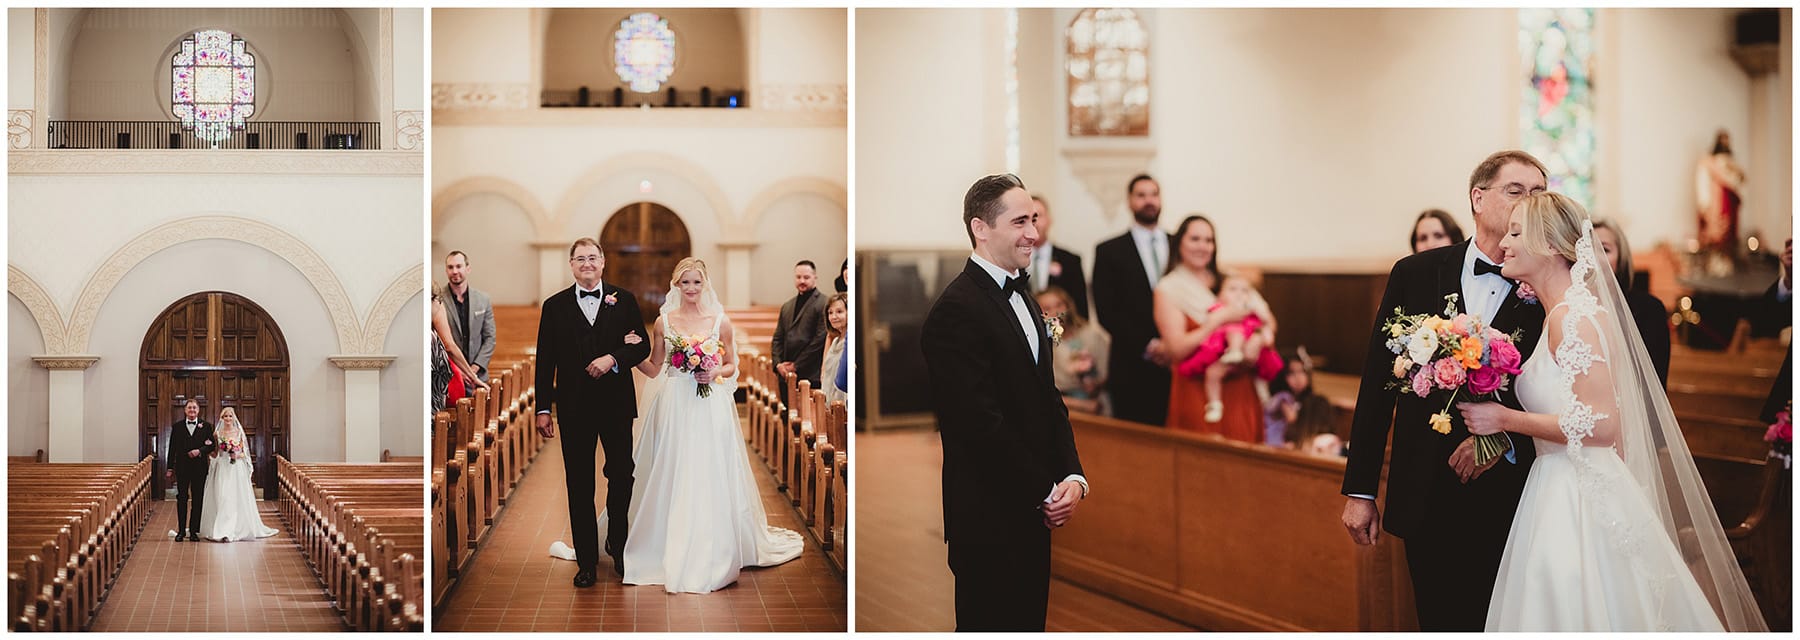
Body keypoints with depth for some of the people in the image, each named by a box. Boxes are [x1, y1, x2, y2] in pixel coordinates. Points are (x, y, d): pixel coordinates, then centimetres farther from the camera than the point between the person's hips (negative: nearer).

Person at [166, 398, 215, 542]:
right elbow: (172, 448, 5)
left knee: (197, 499, 3)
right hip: (182, 468, 0)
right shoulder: (177, 426, 6)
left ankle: (194, 530, 9)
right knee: (182, 498, 2)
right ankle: (181, 531, 7)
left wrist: (200, 450, -15)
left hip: (199, 468, 0)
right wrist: (170, 468, 2)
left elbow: (212, 445, 3)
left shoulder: (206, 426, 5)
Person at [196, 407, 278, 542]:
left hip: (237, 469, -1)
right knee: (222, 499, -6)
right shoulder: (218, 433, 7)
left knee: (236, 499, -3)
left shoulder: (239, 432, 5)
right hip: (222, 469, 1)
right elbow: (214, 454, 7)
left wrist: (237, 455, -14)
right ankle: (223, 530, -3)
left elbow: (245, 452, 6)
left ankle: (238, 529, 0)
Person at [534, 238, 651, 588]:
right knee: (579, 485, 5)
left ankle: (619, 548, 25)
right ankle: (586, 561, 12)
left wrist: (613, 358, -16)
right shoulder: (555, 306, 5)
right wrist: (543, 408, -1)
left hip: (617, 404, 0)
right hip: (574, 408, 0)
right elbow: (545, 360, 4)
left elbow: (643, 346, 3)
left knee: (622, 477, 6)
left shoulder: (624, 300, 5)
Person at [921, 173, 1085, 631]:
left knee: (1029, 622, 16)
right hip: (989, 520, -9)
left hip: (1033, 513, 9)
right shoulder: (957, 310, -18)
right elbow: (982, 425, -21)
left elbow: (1048, 398, 13)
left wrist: (1073, 476, -2)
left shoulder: (1022, 294, 13)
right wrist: (1046, 495, -13)